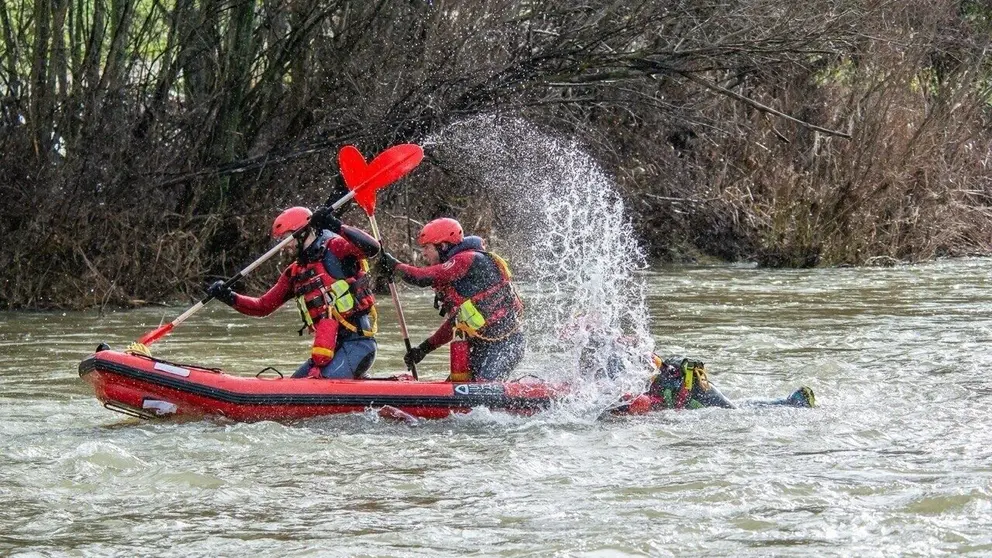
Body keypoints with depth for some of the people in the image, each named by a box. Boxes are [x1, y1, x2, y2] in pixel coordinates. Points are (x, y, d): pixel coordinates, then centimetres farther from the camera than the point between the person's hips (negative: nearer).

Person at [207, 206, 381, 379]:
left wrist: (337, 227, -26)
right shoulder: (295, 273, 18)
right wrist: (230, 298, 8)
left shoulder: (334, 248, -4)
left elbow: (371, 248, -23)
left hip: (358, 343, -9)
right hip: (333, 346, 9)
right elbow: (263, 306, 20)